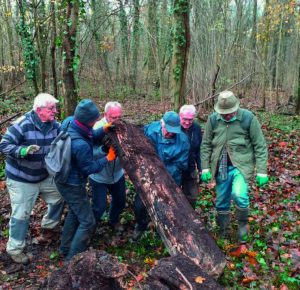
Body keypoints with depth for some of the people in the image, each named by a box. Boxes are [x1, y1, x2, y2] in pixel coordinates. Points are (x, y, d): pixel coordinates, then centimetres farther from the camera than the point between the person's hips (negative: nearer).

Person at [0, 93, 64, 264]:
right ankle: (15, 249, 20)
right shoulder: (23, 125, -24)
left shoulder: (55, 125, -7)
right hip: (20, 178, -6)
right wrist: (22, 151, -39)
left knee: (59, 198, 18)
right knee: (21, 214, 0)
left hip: (44, 175, 6)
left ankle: (48, 226, 44)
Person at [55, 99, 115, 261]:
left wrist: (103, 130, -11)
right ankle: (73, 259, 16)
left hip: (64, 178, 10)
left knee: (75, 212, 28)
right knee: (87, 222, 4)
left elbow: (90, 137, 4)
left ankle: (65, 249, 43)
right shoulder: (80, 145, -37)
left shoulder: (69, 121, -13)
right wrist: (107, 159, -7)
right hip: (72, 185, -9)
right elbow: (89, 168, -20)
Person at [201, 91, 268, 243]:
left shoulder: (248, 118, -11)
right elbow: (206, 145, 5)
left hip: (240, 164, -3)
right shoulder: (213, 119, -3)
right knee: (221, 202, 12)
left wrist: (261, 171, -8)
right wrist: (205, 168, 1)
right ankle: (223, 233, 33)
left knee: (239, 195, -25)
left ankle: (243, 224, 5)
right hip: (221, 167, 3)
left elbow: (260, 146, -6)